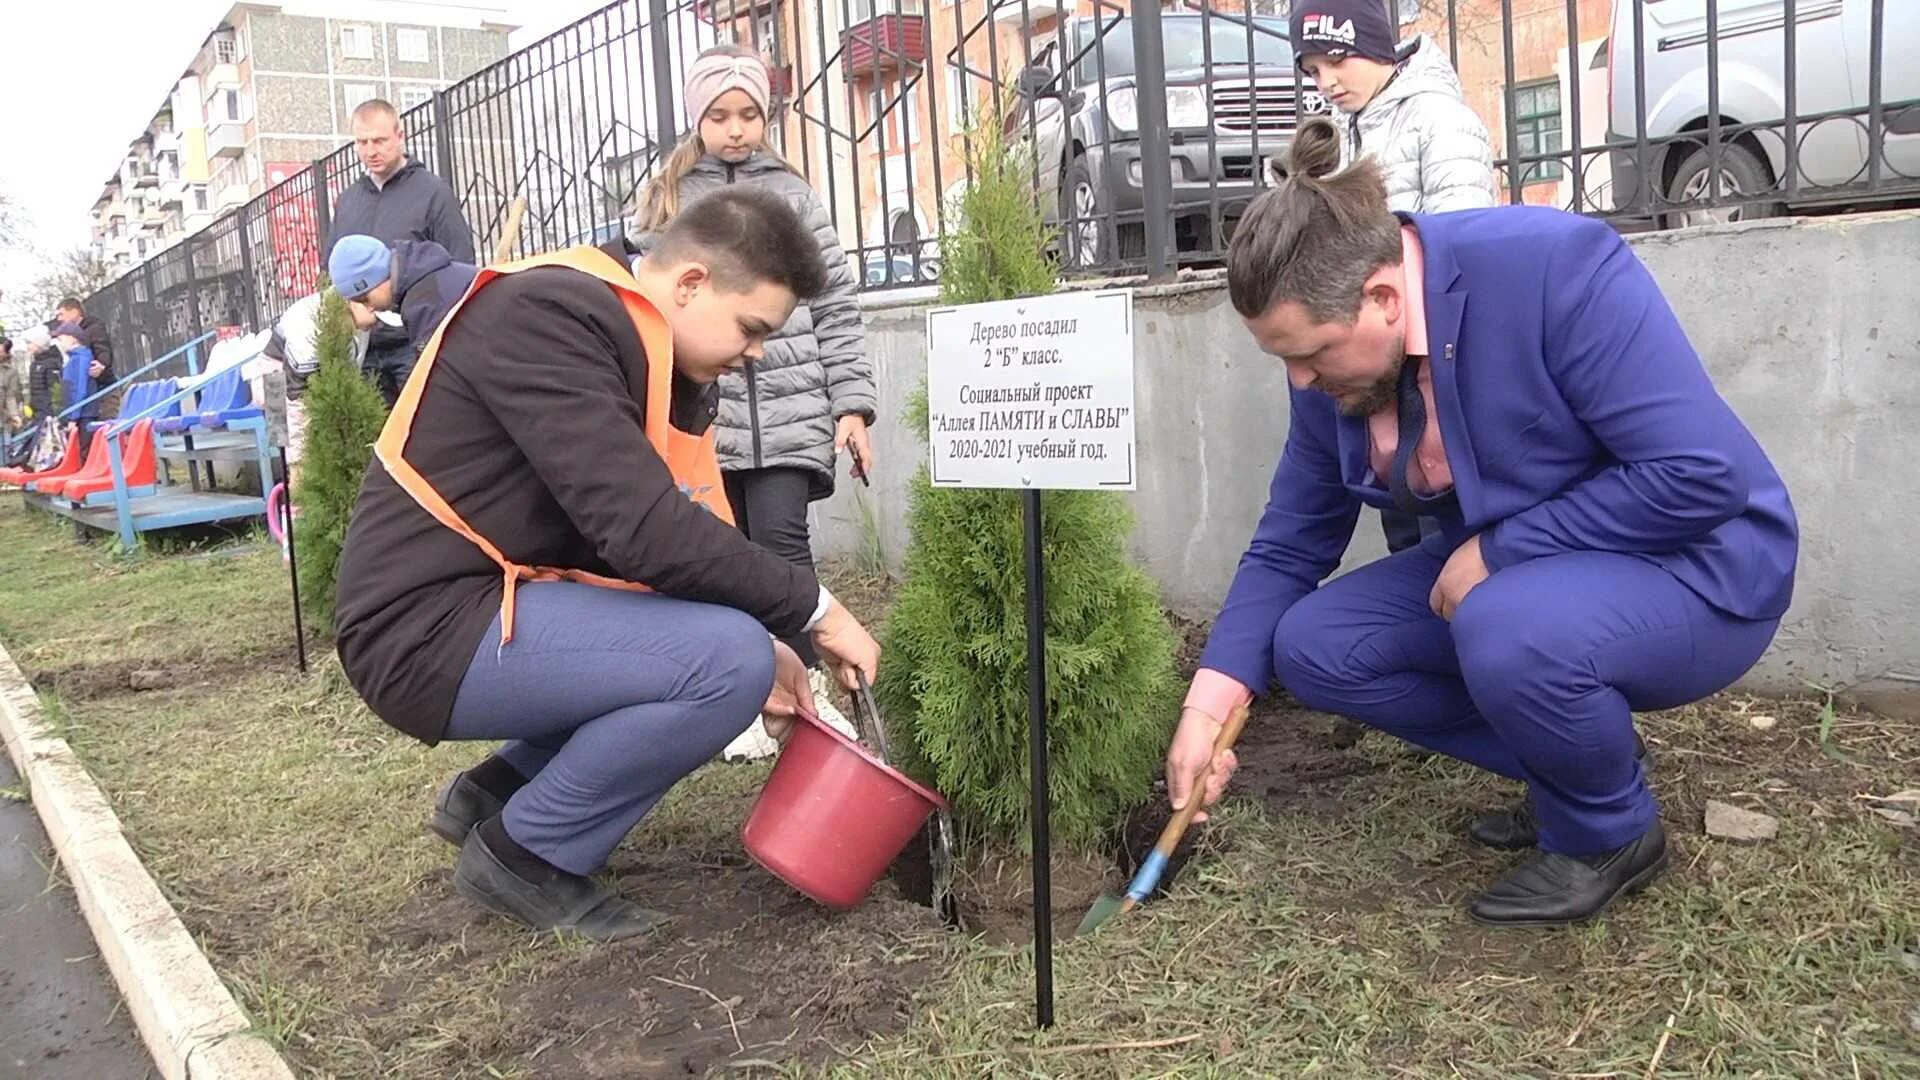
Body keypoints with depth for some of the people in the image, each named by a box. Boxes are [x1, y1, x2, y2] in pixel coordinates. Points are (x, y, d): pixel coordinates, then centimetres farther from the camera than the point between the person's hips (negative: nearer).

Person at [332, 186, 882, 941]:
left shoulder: (648, 349, 9)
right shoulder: (549, 316, -21)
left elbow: (677, 530, 11)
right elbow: (642, 530, -29)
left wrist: (767, 635, -2)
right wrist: (811, 608, -19)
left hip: (492, 602, 10)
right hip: (429, 629, -10)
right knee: (729, 661, -22)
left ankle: (497, 791, 15)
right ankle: (523, 854, -3)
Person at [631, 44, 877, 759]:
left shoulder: (793, 196, 10)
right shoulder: (664, 203, 10)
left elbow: (835, 308, 8)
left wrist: (852, 403, 1)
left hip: (789, 408, -1)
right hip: (701, 411, 1)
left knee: (780, 537, -11)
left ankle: (808, 686, 4)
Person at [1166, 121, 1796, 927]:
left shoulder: (1556, 266, -29)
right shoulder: (1332, 365, -8)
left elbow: (1701, 475, -30)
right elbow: (1287, 546, 0)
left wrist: (1497, 550, -25)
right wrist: (1207, 710, -8)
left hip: (1695, 563, -7)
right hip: (1511, 572, 7)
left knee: (1506, 633, -37)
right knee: (1312, 647, -6)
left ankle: (1612, 832, -3)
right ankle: (1570, 765, 9)